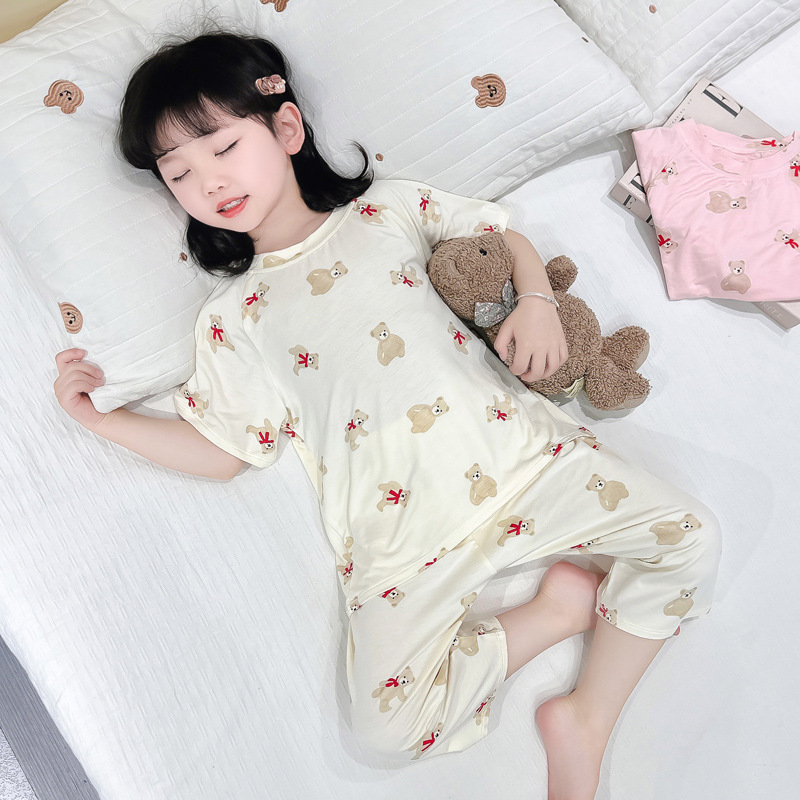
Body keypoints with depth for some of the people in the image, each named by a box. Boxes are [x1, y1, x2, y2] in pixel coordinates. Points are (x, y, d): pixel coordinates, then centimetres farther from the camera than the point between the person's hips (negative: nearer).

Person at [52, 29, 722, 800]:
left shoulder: (389, 206, 11)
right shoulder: (230, 316, 10)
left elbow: (501, 235, 18)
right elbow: (221, 450, 11)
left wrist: (536, 298, -2)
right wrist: (98, 416, 7)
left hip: (510, 442, 1)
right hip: (399, 524, 0)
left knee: (689, 537, -10)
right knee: (389, 722, -15)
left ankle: (586, 720, 5)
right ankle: (562, 602, 2)